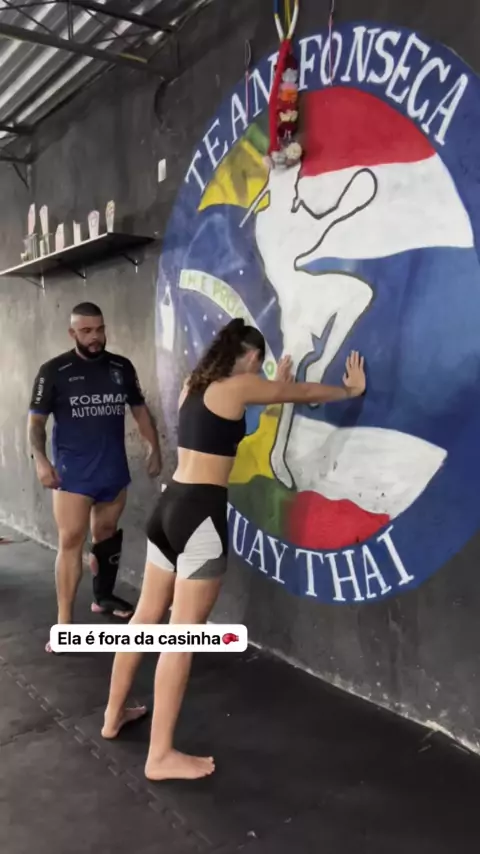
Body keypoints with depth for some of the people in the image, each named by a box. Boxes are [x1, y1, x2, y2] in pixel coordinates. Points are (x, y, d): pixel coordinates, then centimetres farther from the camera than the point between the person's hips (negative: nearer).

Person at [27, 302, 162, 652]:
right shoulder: (54, 371, -5)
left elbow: (140, 409, 13)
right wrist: (41, 460, -17)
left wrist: (155, 449, 7)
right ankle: (65, 623, 0)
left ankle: (104, 596, 36)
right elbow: (36, 420, -4)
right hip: (73, 474, -4)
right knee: (71, 540, -6)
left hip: (114, 471, 4)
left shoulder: (122, 367, 4)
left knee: (107, 534, 16)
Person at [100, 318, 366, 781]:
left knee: (147, 616, 19)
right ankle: (161, 755, 9)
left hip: (170, 504, 9)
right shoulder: (239, 386, -8)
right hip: (200, 513, -9)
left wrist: (277, 380, 41)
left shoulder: (193, 386, 13)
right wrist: (352, 388, 22)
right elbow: (306, 392, 5)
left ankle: (114, 714, 34)